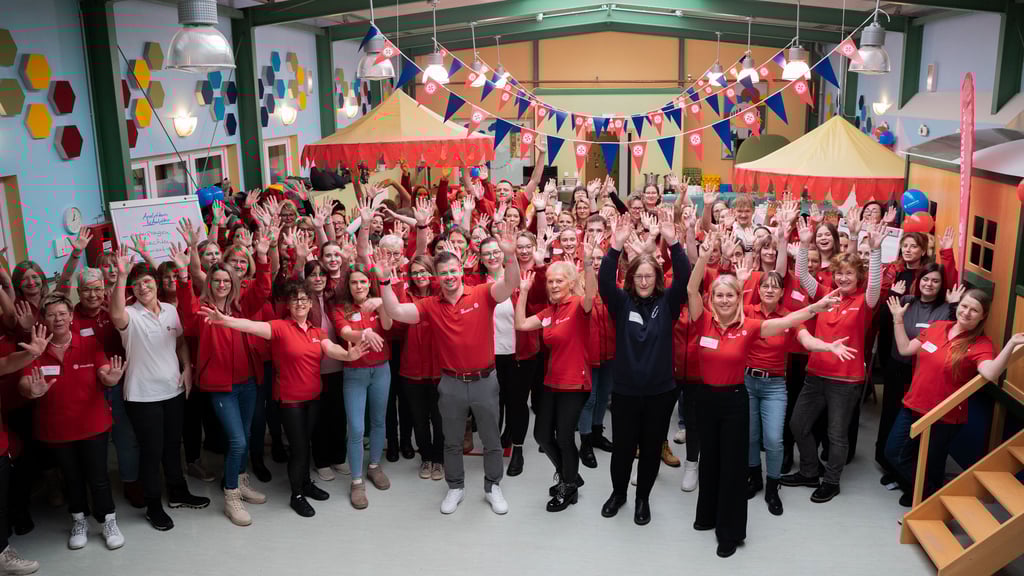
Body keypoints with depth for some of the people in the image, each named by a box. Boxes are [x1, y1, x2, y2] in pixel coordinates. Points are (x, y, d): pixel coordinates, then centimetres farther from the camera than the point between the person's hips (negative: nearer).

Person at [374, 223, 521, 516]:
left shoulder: (482, 294, -8)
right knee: (452, 441, 17)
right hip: (451, 383, 2)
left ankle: (492, 487, 32)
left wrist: (510, 256, -41)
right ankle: (455, 487, 36)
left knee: (491, 439, 13)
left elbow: (510, 285, -24)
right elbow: (396, 312, -11)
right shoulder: (431, 305, -3)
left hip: (484, 380, -1)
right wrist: (385, 281, -23)